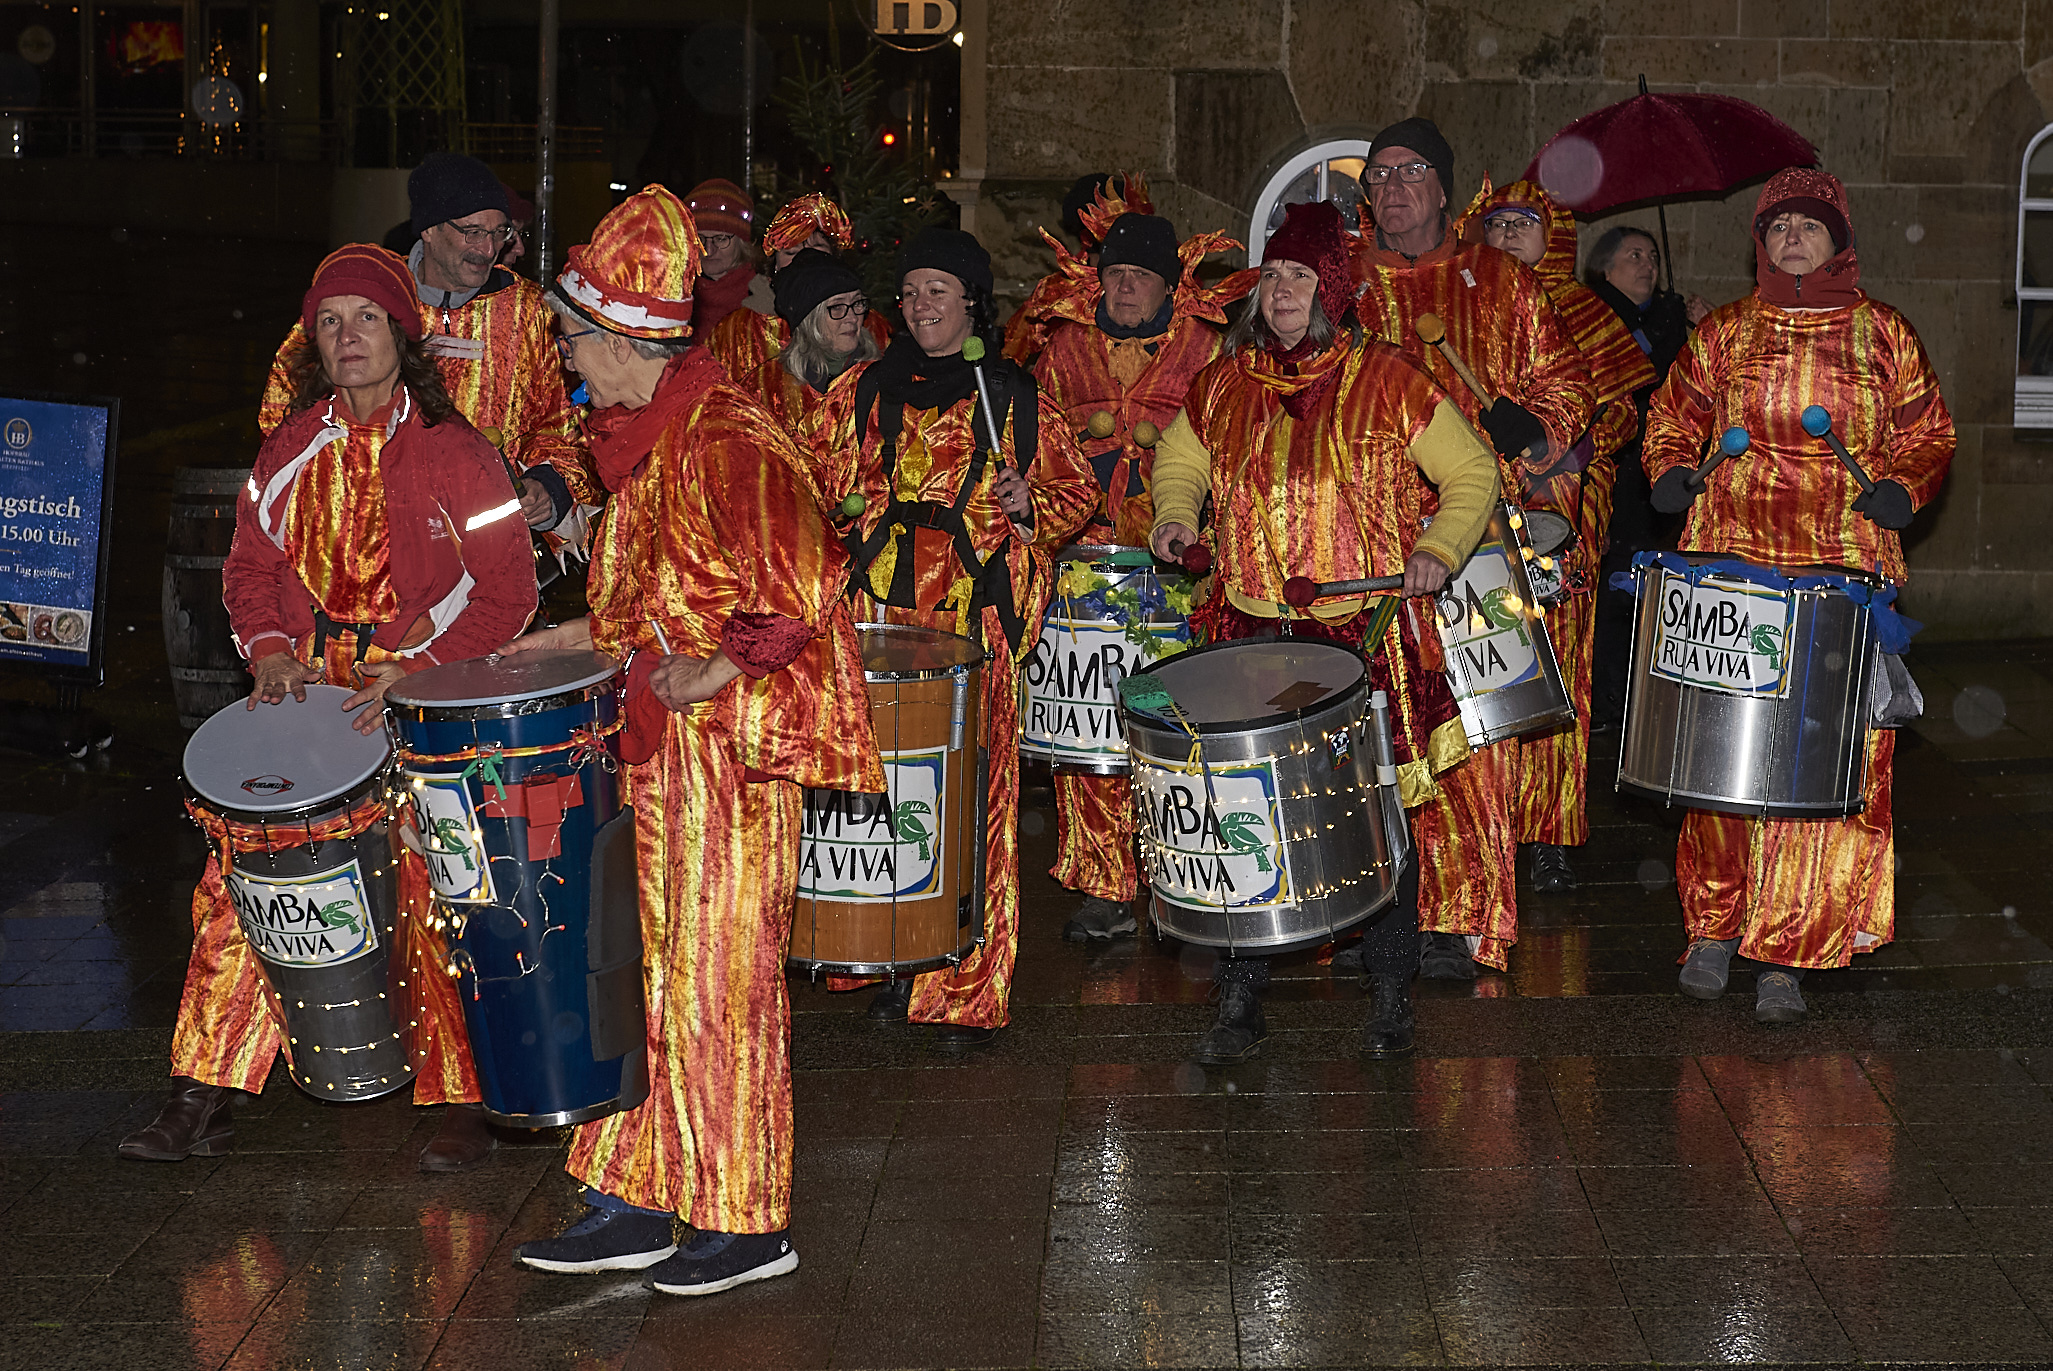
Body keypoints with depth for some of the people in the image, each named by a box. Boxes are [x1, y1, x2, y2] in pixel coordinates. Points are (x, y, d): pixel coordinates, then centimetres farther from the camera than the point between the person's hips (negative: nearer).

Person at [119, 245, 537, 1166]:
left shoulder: (452, 451, -4)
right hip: (310, 700, 4)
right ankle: (205, 1100, 6)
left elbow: (507, 590, -4)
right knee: (237, 883, -3)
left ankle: (463, 1106, 8)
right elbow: (251, 565, 20)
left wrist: (417, 673, -14)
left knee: (436, 900, -7)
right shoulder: (291, 451, 10)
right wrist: (271, 649, 1)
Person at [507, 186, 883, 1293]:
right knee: (646, 963, 11)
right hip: (664, 743, 10)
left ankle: (749, 1223, 9)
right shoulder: (641, 441, 13)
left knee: (716, 977, -2)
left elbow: (804, 584, -25)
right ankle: (634, 1205, 20)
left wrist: (715, 673, -23)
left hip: (734, 739, -10)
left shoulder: (723, 438, -18)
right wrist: (574, 638, 18)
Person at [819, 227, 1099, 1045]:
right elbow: (831, 490, 20)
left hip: (977, 615, -2)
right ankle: (894, 967, 11)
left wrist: (1030, 506, -8)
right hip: (880, 610, 2)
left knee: (975, 792, -5)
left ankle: (968, 995, 1)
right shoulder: (866, 391, 13)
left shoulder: (1013, 398, 7)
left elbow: (1077, 492, 11)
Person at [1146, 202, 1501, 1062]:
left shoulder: (1386, 382, -3)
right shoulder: (1223, 386, 7)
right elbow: (1179, 460, 25)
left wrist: (1439, 549, -11)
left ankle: (1391, 996, 20)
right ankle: (1240, 1001, 11)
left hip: (1366, 632, -2)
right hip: (1250, 633, 3)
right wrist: (1175, 513, 4)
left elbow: (1471, 473, 4)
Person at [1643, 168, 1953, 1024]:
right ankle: (1715, 927, 16)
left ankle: (1786, 954, 0)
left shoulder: (1883, 335, 8)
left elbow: (1928, 433, 13)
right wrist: (1671, 471, 0)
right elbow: (1672, 416, 20)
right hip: (1729, 560, 1)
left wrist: (1904, 486, -6)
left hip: (1843, 568, -1)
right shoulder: (1723, 334, 10)